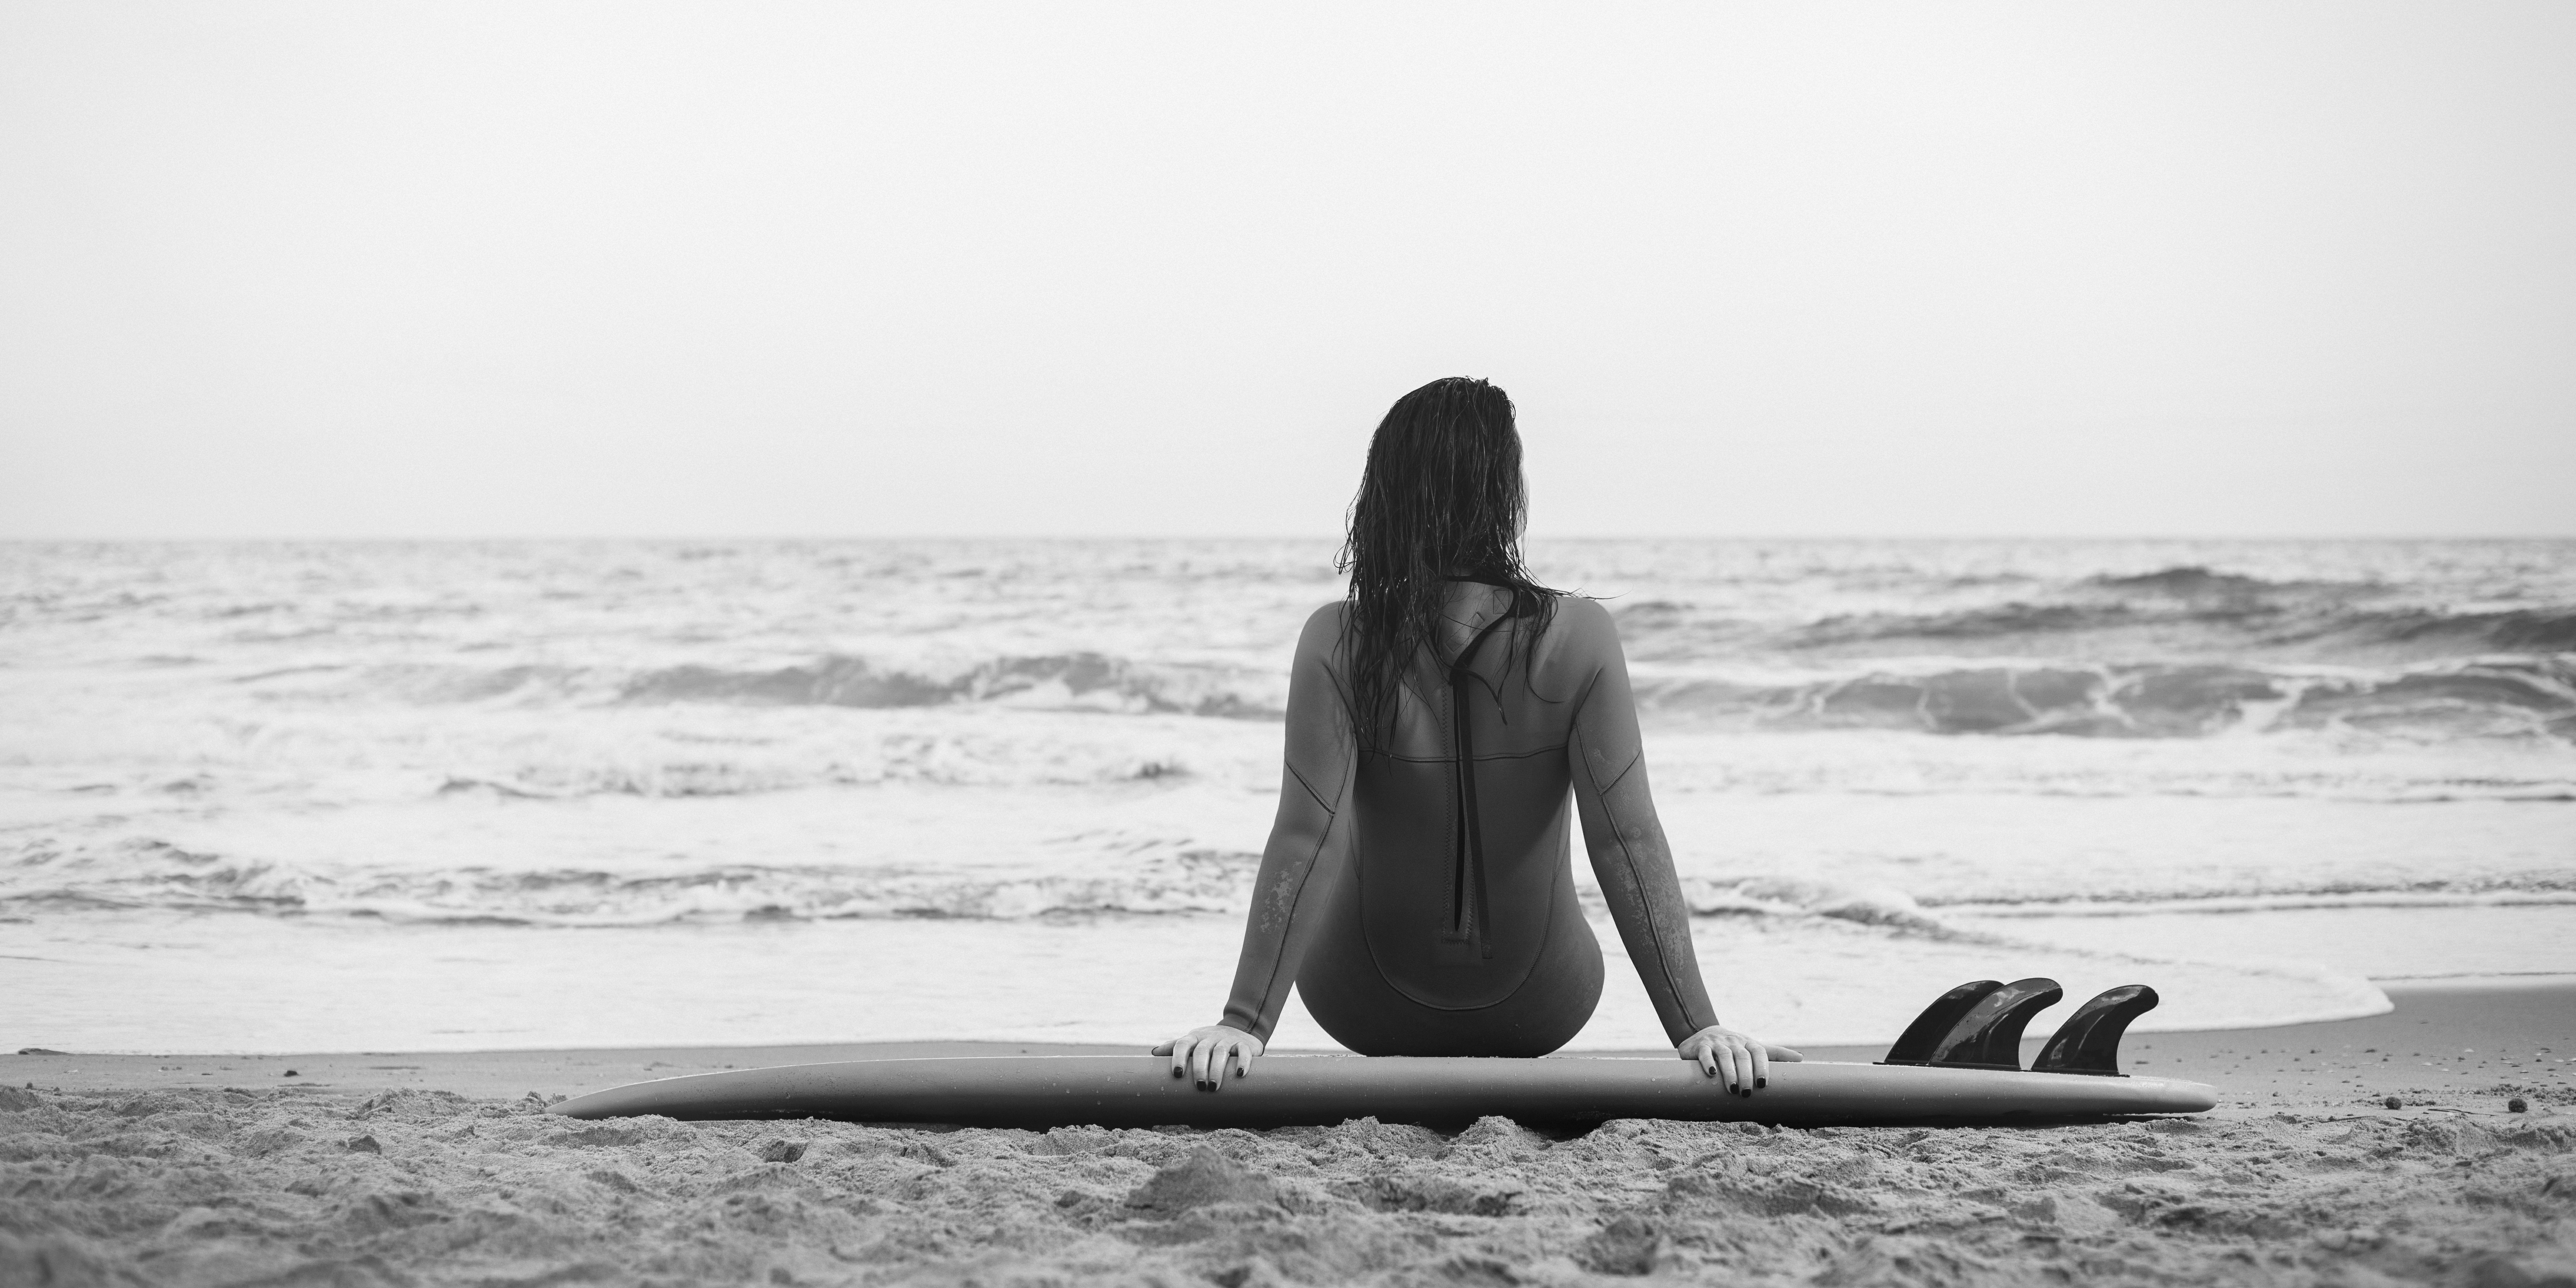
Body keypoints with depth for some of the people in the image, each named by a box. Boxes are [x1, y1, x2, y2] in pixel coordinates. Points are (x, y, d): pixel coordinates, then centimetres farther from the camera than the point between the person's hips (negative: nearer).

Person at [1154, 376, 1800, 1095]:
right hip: (1536, 1015, 0)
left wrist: (1245, 1022, -25)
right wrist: (1697, 1028, -20)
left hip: (1369, 1009, 0)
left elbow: (1307, 840, -26)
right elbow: (1628, 841, -23)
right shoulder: (1578, 640, -22)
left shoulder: (1339, 645, -22)